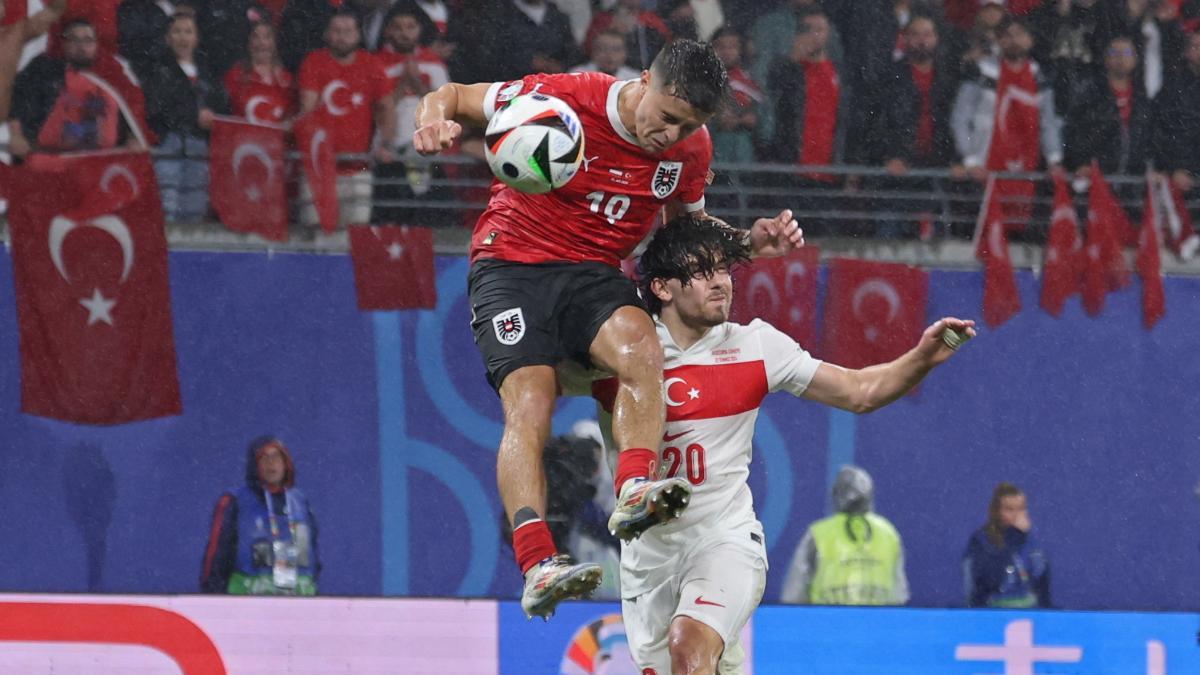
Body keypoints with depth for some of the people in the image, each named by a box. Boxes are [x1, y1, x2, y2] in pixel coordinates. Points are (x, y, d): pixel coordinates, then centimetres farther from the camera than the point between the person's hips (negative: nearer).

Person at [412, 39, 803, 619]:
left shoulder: (691, 148, -1)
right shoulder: (565, 99, -16)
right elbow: (453, 97, -3)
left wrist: (749, 242, 1)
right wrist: (434, 121, -28)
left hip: (594, 275, 4)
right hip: (511, 264, -4)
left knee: (640, 347, -32)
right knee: (529, 403, -26)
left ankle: (634, 494, -44)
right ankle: (538, 565, -38)